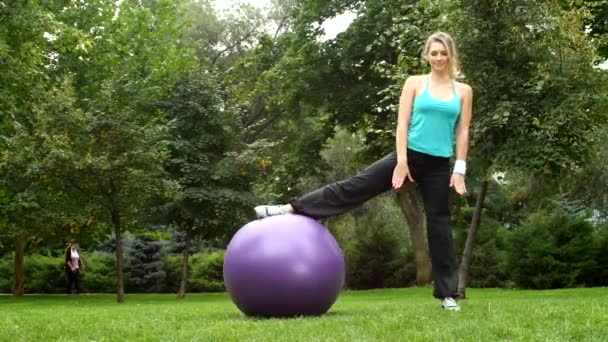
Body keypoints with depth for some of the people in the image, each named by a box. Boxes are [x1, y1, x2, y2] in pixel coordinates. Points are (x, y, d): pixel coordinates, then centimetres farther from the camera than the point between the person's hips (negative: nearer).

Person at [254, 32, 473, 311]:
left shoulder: (464, 91, 6)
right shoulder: (414, 83, 2)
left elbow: (462, 132, 4)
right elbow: (402, 123, -3)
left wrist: (459, 169, -3)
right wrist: (401, 161, -13)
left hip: (439, 165, 1)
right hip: (409, 155, -1)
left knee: (439, 223, 4)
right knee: (355, 186, -8)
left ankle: (448, 293, 10)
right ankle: (290, 209, -4)